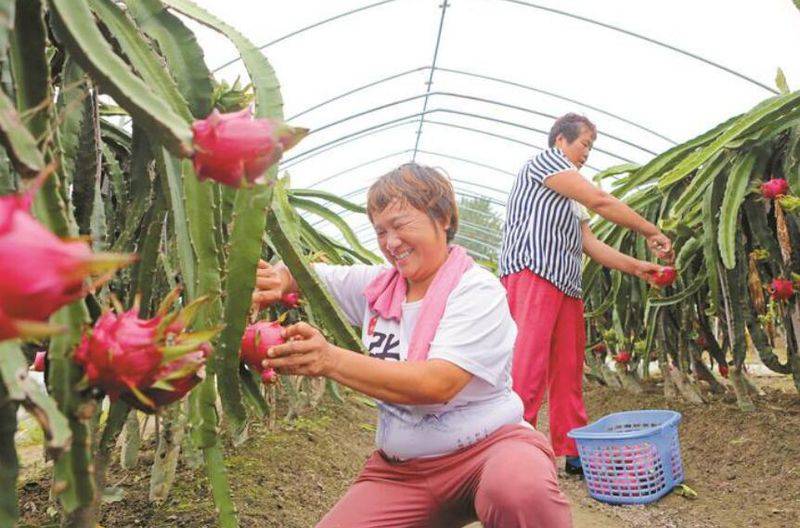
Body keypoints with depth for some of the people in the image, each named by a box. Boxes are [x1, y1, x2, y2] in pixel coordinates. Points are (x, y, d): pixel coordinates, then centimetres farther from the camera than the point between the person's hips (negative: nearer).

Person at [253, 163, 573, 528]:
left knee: (520, 489, -38)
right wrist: (279, 280, -11)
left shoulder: (477, 291, -11)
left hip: (486, 444, -5)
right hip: (399, 468, 6)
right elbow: (303, 274, 15)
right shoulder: (376, 285, 6)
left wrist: (330, 360, -30)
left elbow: (438, 383, -23)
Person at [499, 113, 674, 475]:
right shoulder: (544, 160, 2)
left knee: (568, 372, 9)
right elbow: (600, 200, -8)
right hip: (532, 273, -10)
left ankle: (574, 453, 15)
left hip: (566, 284, 10)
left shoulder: (572, 199, 31)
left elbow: (591, 245, 23)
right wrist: (651, 232, -3)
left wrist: (636, 267, 12)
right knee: (528, 367, -17)